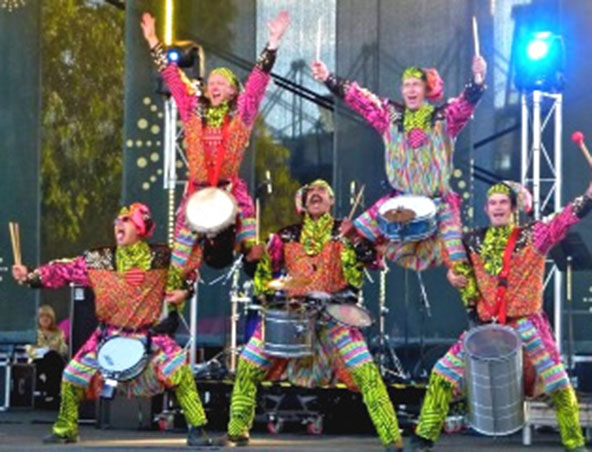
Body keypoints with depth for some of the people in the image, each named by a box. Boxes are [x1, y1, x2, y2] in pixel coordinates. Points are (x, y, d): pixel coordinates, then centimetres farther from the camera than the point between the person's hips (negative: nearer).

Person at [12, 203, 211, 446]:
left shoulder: (161, 257, -6)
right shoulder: (99, 260, -5)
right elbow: (65, 269, -7)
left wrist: (183, 290, -11)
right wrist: (31, 276, -18)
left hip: (148, 336, -2)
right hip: (108, 337, 2)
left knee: (179, 369, -22)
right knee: (73, 375, -1)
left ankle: (197, 429, -9)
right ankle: (65, 430, 23)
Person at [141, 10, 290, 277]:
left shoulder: (241, 114, 4)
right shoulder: (193, 112, 11)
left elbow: (258, 79, -3)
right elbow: (172, 78, 13)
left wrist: (273, 42, -11)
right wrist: (153, 42, 13)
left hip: (231, 193, -2)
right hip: (197, 193, 2)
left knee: (248, 254, -10)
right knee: (185, 256, 3)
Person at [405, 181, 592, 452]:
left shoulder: (534, 235, -3)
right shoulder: (473, 241, 7)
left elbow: (567, 218, -16)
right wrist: (453, 275, 2)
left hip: (526, 325, -3)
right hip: (485, 325, 3)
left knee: (558, 384, -3)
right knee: (443, 374, -1)